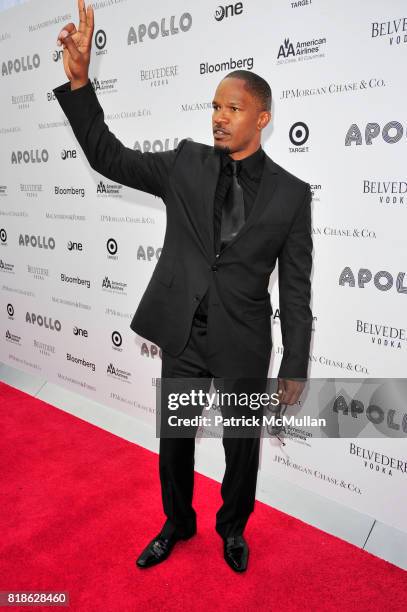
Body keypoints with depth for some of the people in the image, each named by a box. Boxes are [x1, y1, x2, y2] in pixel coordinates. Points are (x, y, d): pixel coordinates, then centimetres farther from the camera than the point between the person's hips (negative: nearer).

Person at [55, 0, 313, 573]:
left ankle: (232, 527, 47)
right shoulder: (186, 163, 1)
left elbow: (296, 288, -5)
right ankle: (177, 523, 46)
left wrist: (295, 367, -4)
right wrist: (79, 80, -11)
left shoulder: (291, 193, -5)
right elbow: (108, 156, 1)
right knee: (174, 441, 18)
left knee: (242, 446, 17)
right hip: (182, 336, 2)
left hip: (243, 344, -1)